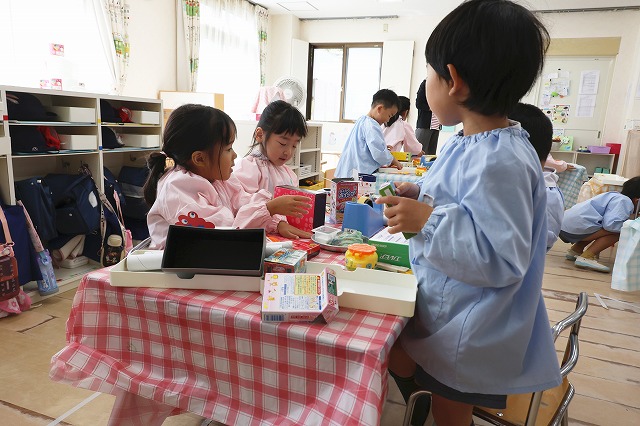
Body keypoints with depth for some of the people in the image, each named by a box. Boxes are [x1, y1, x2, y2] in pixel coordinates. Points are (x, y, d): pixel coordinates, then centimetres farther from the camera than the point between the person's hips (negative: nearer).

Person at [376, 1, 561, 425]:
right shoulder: (472, 144, 2)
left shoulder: (500, 162, -29)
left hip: (466, 341, -8)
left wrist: (428, 221, -31)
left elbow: (503, 259, -30)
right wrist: (422, 196, 5)